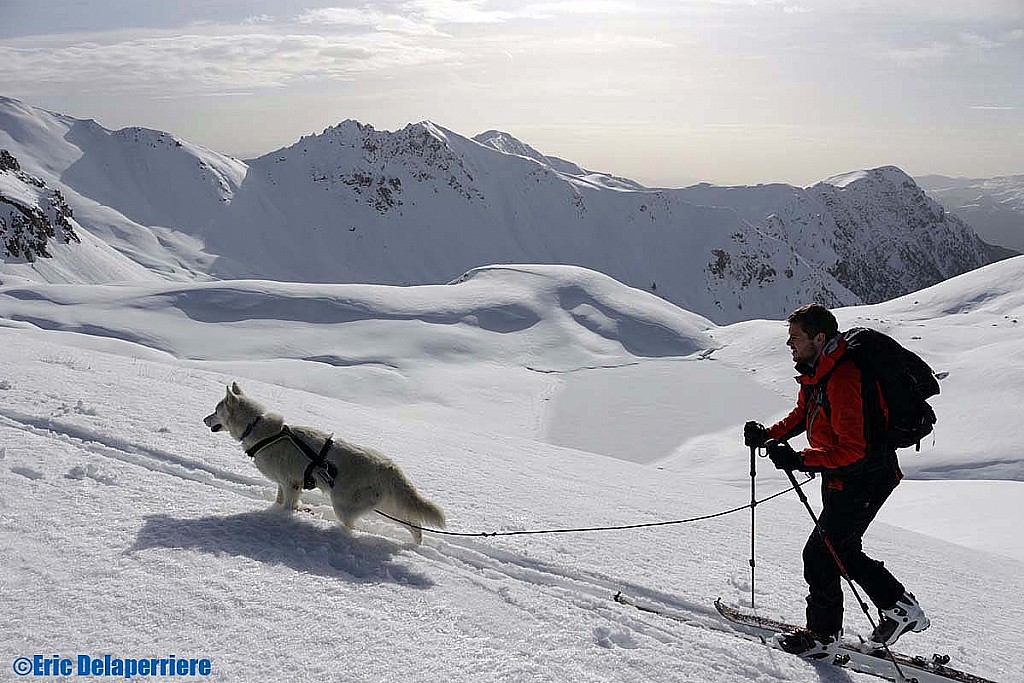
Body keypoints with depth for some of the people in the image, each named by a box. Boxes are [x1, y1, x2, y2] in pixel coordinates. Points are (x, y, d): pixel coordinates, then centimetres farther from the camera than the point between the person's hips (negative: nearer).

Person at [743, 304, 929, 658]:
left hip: (864, 479, -10)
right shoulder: (815, 371, 2)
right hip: (840, 476, 10)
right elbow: (802, 415, 16)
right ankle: (900, 608, 35)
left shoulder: (842, 380, -30)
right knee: (842, 550, 21)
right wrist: (769, 434, 0)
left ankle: (822, 635, 15)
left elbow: (853, 449, -32)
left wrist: (800, 459, -36)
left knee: (820, 554, -2)